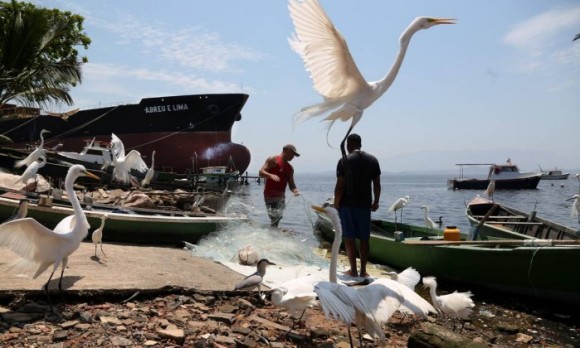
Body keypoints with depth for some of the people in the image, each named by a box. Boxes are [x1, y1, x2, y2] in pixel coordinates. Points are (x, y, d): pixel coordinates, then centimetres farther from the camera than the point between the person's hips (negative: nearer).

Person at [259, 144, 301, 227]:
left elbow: (291, 184, 16)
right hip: (270, 195, -7)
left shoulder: (290, 168, 16)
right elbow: (261, 172, -10)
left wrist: (295, 190, -6)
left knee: (278, 217, 7)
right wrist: (271, 175, -29)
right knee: (275, 217, -16)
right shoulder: (273, 160, -2)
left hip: (281, 196, 7)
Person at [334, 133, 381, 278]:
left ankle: (353, 270, 6)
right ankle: (363, 270, 11)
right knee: (364, 238, 9)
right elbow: (377, 184, 7)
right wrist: (376, 202, 18)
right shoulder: (372, 160, 5)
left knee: (349, 238, 4)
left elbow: (339, 186, -11)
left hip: (347, 204, -3)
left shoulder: (344, 161, -7)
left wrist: (336, 205, -3)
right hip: (365, 204, 3)